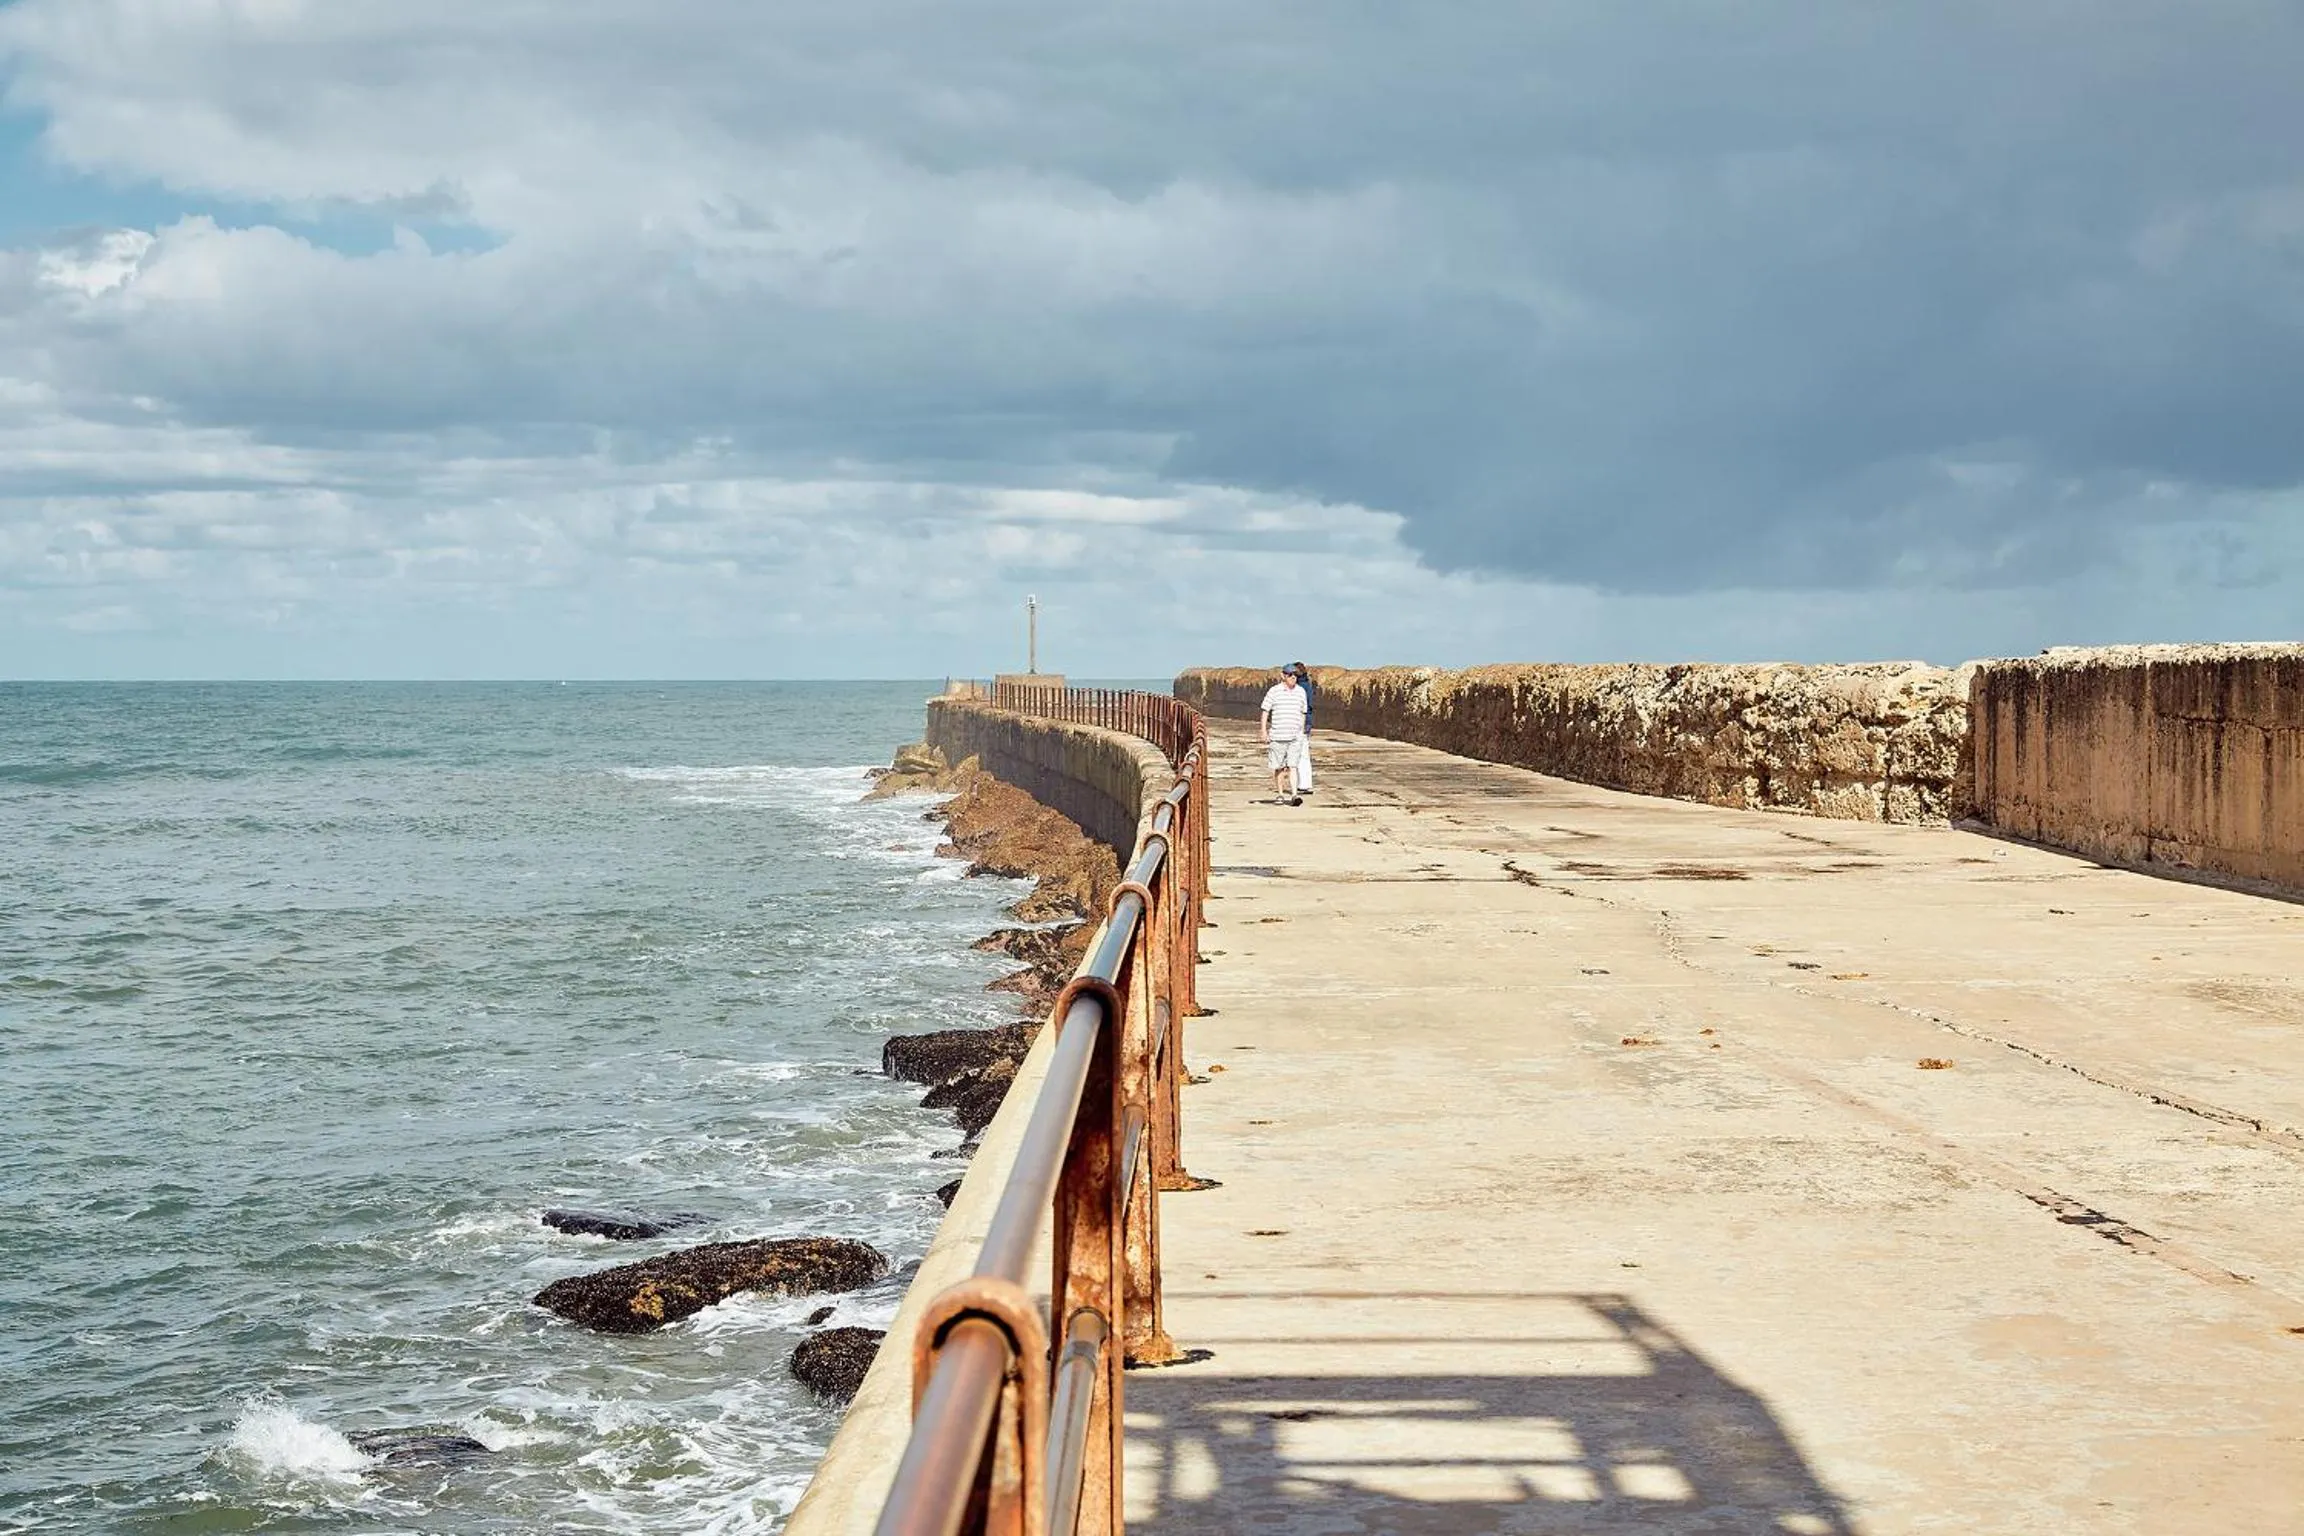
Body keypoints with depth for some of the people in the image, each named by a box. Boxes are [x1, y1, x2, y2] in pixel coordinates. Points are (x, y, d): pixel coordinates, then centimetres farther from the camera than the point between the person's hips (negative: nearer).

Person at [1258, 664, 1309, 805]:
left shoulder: (1301, 692, 9)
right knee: (1279, 768, 6)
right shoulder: (1274, 691, 0)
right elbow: (1265, 711, 2)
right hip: (1277, 735, -1)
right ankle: (1280, 794, 17)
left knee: (1292, 766, -8)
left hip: (1294, 736, 1)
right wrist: (1263, 730, -5)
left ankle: (1294, 795, -14)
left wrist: (1302, 731, 20)